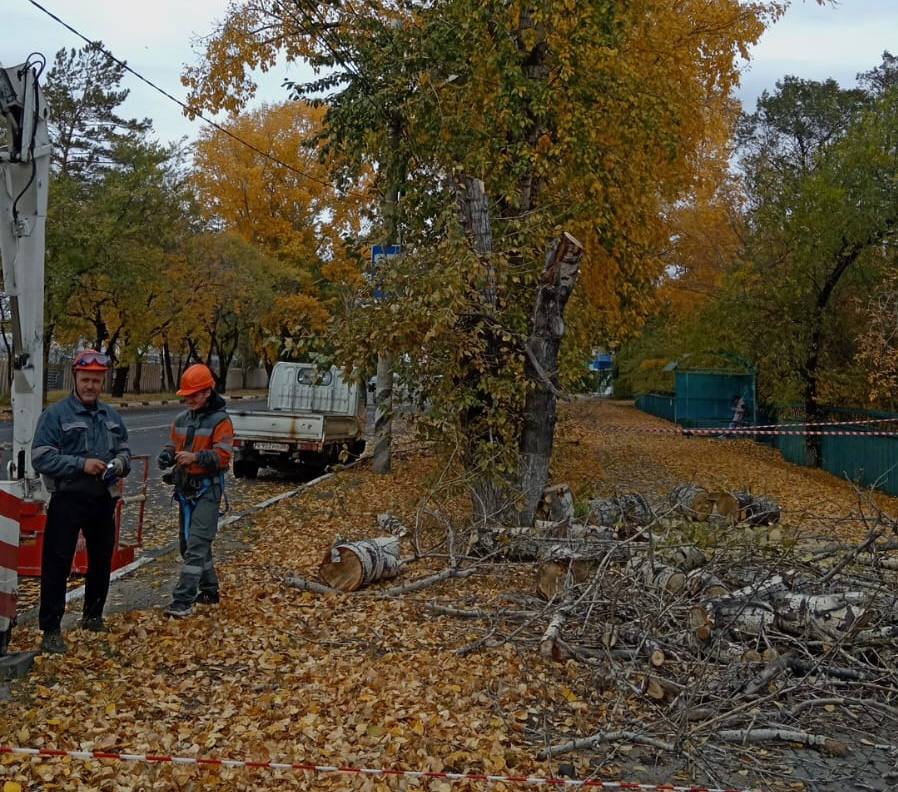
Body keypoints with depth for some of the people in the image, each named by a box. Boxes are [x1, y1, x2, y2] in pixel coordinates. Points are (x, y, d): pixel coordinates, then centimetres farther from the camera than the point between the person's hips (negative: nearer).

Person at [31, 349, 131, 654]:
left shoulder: (111, 416, 10)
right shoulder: (55, 414, -8)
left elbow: (124, 451, 16)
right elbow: (41, 458, -14)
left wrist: (119, 463, -7)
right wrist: (81, 464, -23)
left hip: (103, 500, 6)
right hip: (67, 500, -6)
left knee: (101, 560, 17)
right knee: (57, 564, -6)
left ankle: (93, 615, 35)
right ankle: (51, 629, 0)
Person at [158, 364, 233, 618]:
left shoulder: (220, 421, -9)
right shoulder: (182, 419, 11)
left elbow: (222, 455, -17)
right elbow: (174, 445, 18)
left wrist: (195, 457, -29)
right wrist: (168, 455, -5)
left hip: (207, 489, -8)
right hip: (185, 488, 8)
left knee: (196, 544, -12)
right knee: (187, 542, 15)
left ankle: (183, 601, -13)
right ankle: (209, 591, 31)